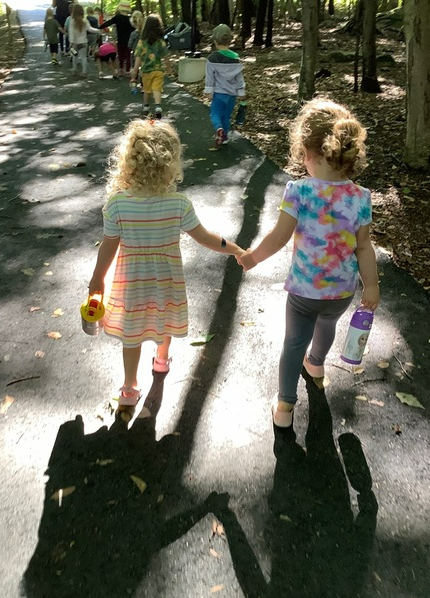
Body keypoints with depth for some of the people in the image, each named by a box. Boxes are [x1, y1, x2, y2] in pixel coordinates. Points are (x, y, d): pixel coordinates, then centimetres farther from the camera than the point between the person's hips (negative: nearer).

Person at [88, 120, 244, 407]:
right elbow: (204, 237, -11)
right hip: (166, 280, 1)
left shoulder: (116, 202, -22)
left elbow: (109, 246, -13)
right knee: (164, 322, 28)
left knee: (132, 334, 18)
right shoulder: (179, 203, -22)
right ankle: (162, 359, 57)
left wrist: (98, 278, 3)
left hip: (132, 281, -1)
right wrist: (236, 249, 4)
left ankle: (130, 389, 31)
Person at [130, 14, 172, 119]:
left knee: (147, 90, 18)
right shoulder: (161, 41, -5)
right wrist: (169, 68, 14)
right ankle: (158, 106, -26)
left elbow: (138, 57, -11)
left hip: (146, 70, 1)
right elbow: (165, 57, 0)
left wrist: (135, 70, -10)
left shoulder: (142, 42, -6)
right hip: (158, 69, -1)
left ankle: (146, 107, 32)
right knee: (157, 90, -3)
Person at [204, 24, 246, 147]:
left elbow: (209, 77, -8)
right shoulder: (236, 58, -1)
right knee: (226, 116, 16)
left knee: (215, 114, 6)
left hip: (218, 92, -3)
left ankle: (219, 129, -23)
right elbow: (239, 77, 3)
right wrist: (241, 92, 10)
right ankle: (224, 136, 21)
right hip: (232, 93, 3)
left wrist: (209, 91, -2)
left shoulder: (212, 58, -10)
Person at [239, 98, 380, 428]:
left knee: (295, 342, 14)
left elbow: (278, 238, -20)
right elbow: (364, 247, -8)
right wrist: (371, 286, 3)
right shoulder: (360, 197, -13)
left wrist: (253, 256, -3)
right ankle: (316, 363, 62)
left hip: (304, 288, -3)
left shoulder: (299, 191, -20)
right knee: (327, 323, 33)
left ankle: (285, 405, 18)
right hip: (343, 290, 3)